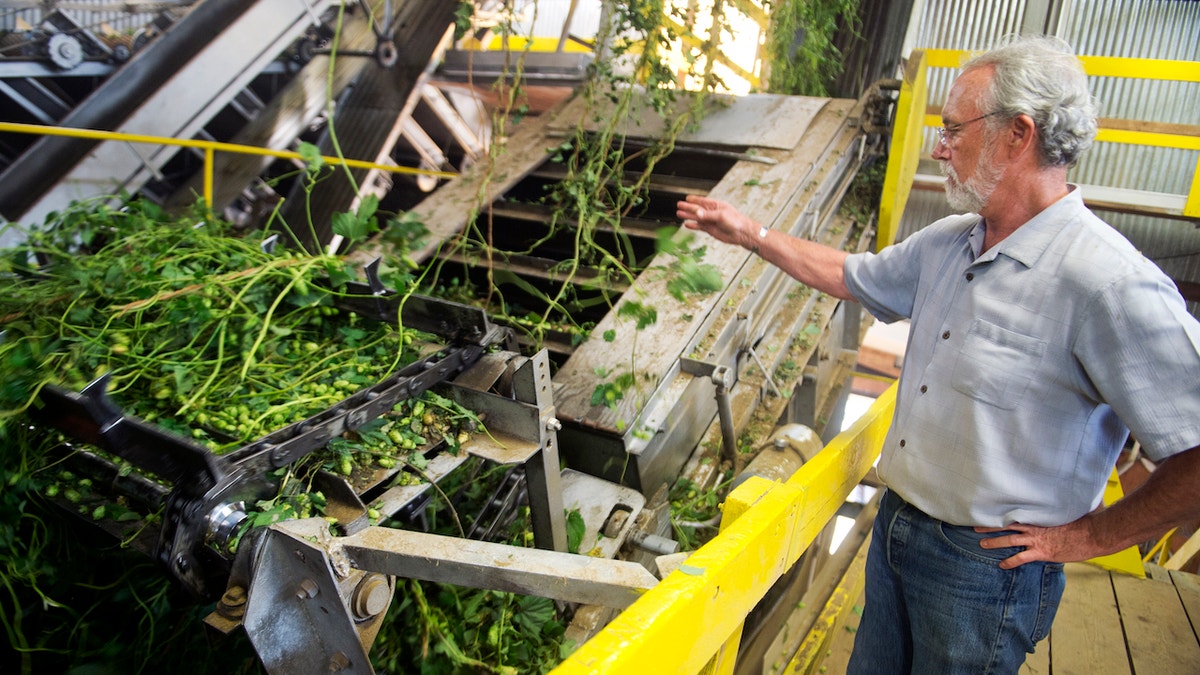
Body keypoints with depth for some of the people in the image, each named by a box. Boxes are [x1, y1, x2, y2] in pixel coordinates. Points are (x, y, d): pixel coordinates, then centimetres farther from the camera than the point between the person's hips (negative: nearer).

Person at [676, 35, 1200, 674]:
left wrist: (1089, 536, -15)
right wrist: (751, 233, 15)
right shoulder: (947, 243, 1)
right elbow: (849, 274, 16)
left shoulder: (1110, 282, -25)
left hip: (987, 568, -7)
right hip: (895, 526, 7)